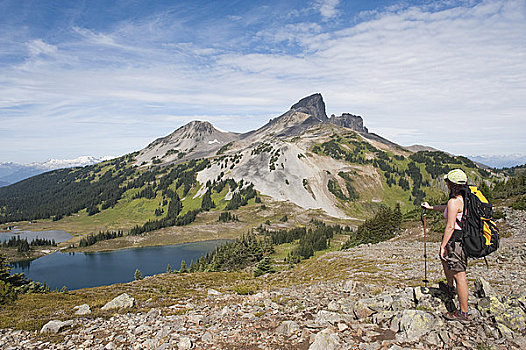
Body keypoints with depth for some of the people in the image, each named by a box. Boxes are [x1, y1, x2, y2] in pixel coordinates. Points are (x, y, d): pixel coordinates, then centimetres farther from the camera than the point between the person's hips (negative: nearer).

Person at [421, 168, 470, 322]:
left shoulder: (454, 201, -21)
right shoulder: (466, 198, 7)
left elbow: (450, 226, -22)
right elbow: (447, 208, 26)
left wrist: (443, 246, -16)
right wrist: (431, 207, 39)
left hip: (457, 240, -10)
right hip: (467, 238, 10)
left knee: (459, 276, -2)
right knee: (445, 259, 32)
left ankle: (463, 313, 7)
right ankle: (450, 288, 51)